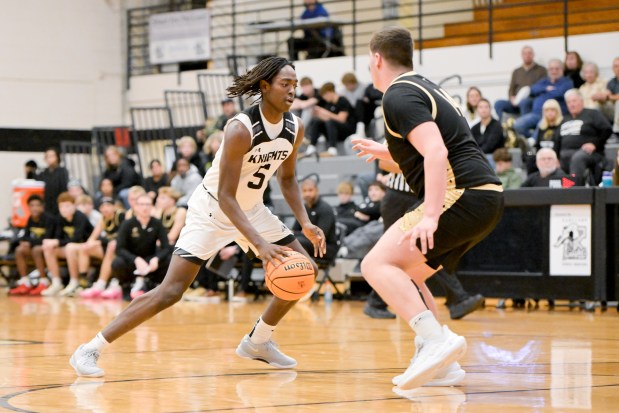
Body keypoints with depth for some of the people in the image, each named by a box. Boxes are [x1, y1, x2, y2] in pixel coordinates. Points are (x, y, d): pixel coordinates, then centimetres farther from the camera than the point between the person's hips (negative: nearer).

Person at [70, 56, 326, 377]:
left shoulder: (295, 128, -6)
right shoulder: (241, 129, -28)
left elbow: (287, 179, 11)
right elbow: (225, 197, -29)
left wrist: (305, 224, -3)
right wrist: (259, 244, -37)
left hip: (251, 208, 7)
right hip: (211, 210, -7)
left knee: (303, 270, 2)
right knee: (170, 291, -17)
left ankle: (257, 341, 19)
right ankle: (90, 350, -12)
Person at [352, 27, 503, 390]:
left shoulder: (399, 96, -7)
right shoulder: (426, 89, 24)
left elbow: (437, 153, -22)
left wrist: (430, 216, -28)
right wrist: (386, 153, 41)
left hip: (463, 197, -10)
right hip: (487, 196, 10)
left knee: (377, 265, -12)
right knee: (404, 274, 18)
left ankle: (439, 340, -26)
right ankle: (442, 365, 11)